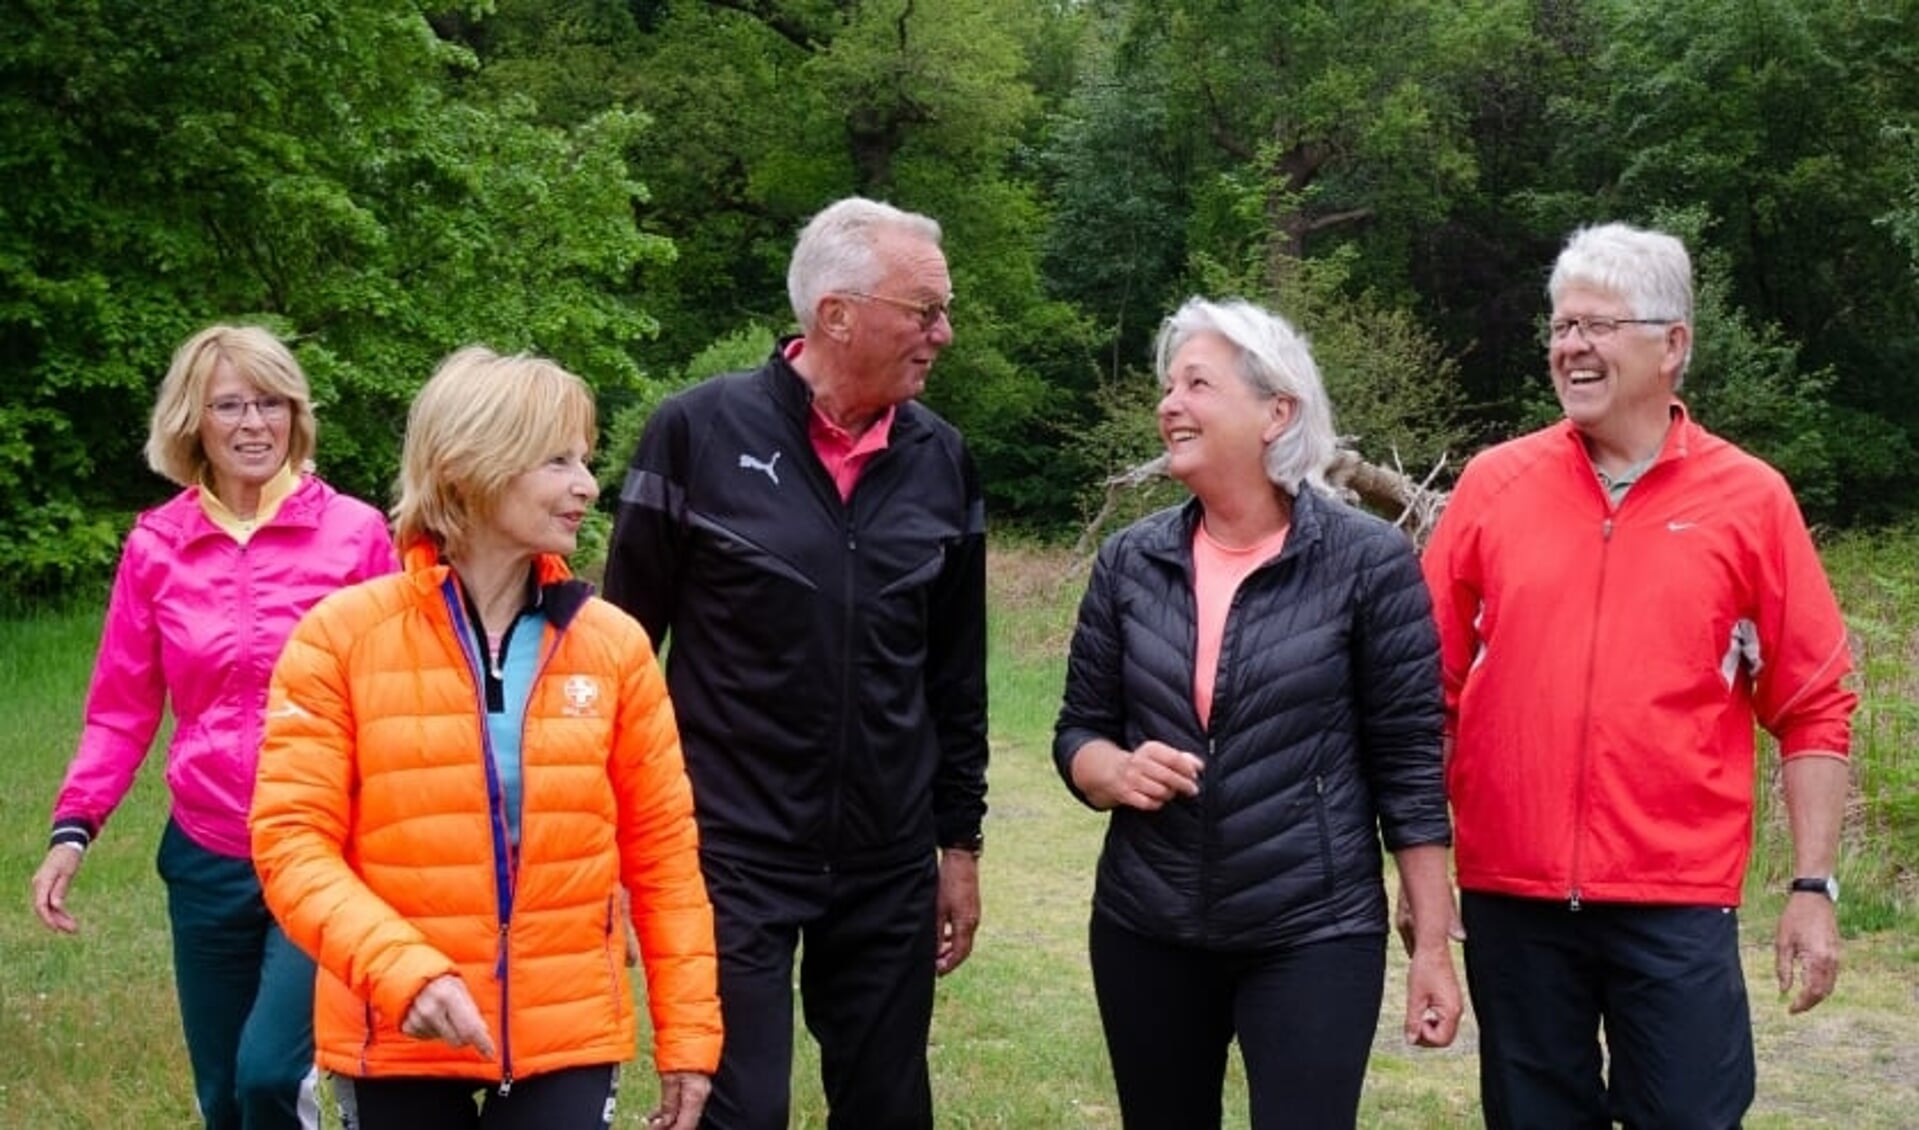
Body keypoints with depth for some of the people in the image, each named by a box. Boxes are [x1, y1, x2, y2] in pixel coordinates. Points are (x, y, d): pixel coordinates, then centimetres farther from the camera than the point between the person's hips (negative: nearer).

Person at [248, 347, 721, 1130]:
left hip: (568, 1039, 1)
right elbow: (292, 838, -9)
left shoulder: (612, 642, 1)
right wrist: (400, 970, -24)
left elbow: (662, 848, 5)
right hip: (396, 1041, -1)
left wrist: (688, 1031, 4)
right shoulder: (344, 634, -6)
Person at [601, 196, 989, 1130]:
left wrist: (960, 839, 13)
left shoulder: (941, 459, 4)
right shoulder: (700, 431, -8)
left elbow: (957, 673, 11)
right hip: (730, 858, -4)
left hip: (892, 868, 4)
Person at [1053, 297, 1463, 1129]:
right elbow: (1078, 730, 10)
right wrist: (1116, 772, -13)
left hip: (1314, 934, -4)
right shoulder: (1130, 561, 3)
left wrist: (1432, 946, -5)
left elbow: (1408, 766, -5)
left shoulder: (1368, 561, -8)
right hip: (1145, 929, 4)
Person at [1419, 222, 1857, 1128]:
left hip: (1678, 901, -1)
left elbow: (1813, 709, 1)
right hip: (1511, 895, 2)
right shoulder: (1494, 484, 3)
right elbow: (1433, 689, 5)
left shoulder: (1750, 500, 0)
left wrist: (1814, 886, -3)